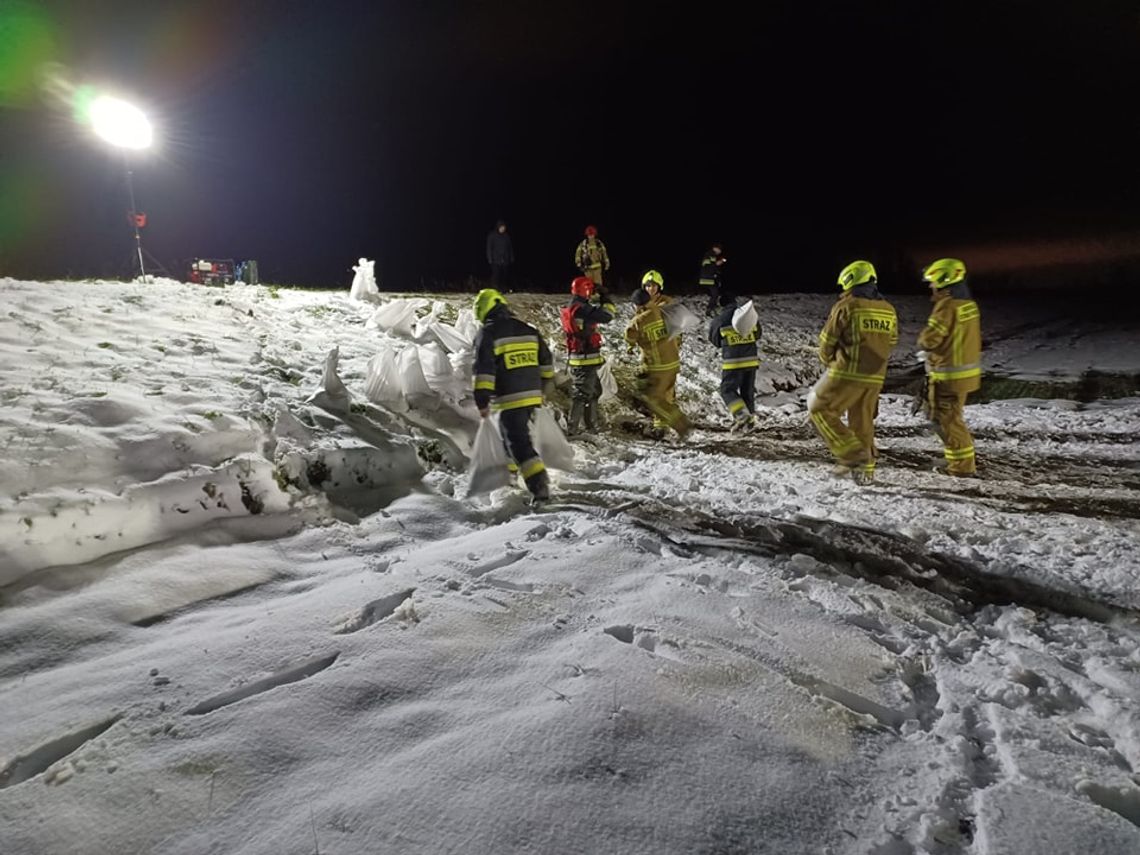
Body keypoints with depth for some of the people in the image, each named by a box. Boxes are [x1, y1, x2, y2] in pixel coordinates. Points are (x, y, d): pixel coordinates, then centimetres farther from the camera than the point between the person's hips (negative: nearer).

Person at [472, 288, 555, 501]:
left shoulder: (487, 334, -8)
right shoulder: (528, 330, 12)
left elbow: (484, 370, -14)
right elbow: (546, 361, 17)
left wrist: (482, 401, -11)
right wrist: (543, 386, 27)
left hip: (510, 399, -7)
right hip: (532, 396, 7)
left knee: (519, 443, -6)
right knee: (512, 434, 26)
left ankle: (540, 486, -15)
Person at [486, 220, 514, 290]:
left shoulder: (507, 236, 7)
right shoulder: (492, 235, -2)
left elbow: (510, 247, 13)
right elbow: (489, 247, -2)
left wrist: (512, 257, 9)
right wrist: (490, 259, -7)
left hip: (506, 260, 3)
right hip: (496, 260, -3)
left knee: (506, 276, 2)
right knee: (496, 275, -6)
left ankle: (504, 289, 11)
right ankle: (496, 289, -1)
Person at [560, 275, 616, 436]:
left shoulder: (572, 308, 11)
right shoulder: (582, 309, -19)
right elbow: (606, 316, -20)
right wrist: (606, 298, -7)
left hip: (578, 357, 10)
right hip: (586, 359, -10)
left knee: (594, 391, 21)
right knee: (582, 393, -5)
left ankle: (592, 425, 30)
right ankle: (572, 428, -1)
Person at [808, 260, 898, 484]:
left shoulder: (846, 306, -8)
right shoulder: (889, 310, 9)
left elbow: (827, 340, -2)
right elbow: (891, 343, 15)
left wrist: (828, 361, 16)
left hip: (846, 373, -6)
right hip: (875, 377, 6)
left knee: (819, 408, 7)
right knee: (863, 422, 17)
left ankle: (852, 454, -2)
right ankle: (865, 468, 24)